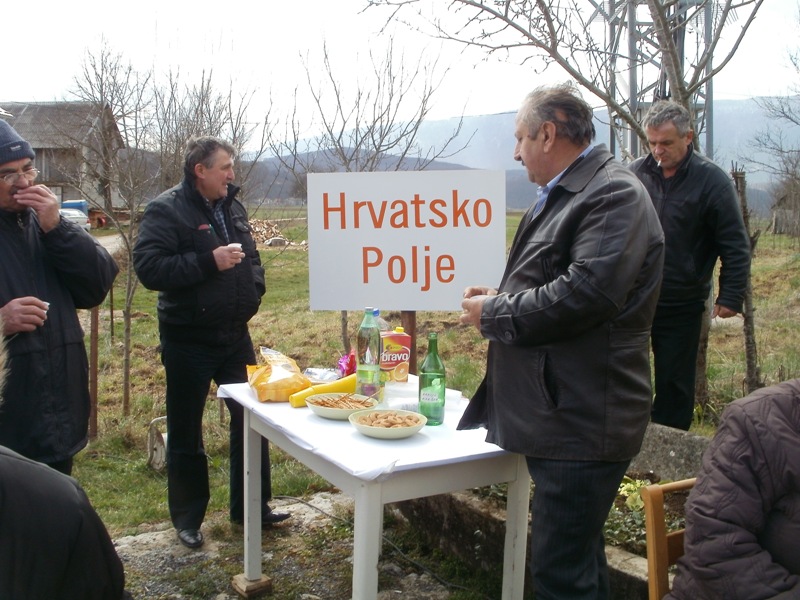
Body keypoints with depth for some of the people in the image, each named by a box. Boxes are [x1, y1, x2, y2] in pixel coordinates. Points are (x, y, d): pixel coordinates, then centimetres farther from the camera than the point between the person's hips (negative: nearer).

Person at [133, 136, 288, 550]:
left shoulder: (232, 208, 11)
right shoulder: (166, 210, -12)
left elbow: (251, 256, 24)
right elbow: (148, 267, -23)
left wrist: (254, 288, 5)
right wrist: (209, 262, -26)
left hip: (235, 334, 7)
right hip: (188, 340, -6)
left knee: (251, 419, 12)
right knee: (186, 433, 7)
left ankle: (251, 506, 27)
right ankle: (188, 519, 23)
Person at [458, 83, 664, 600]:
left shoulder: (616, 194, -15)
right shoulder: (560, 195, 18)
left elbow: (585, 295, -27)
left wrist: (494, 313, -15)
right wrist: (503, 296, 10)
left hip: (584, 422, -10)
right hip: (558, 416, 10)